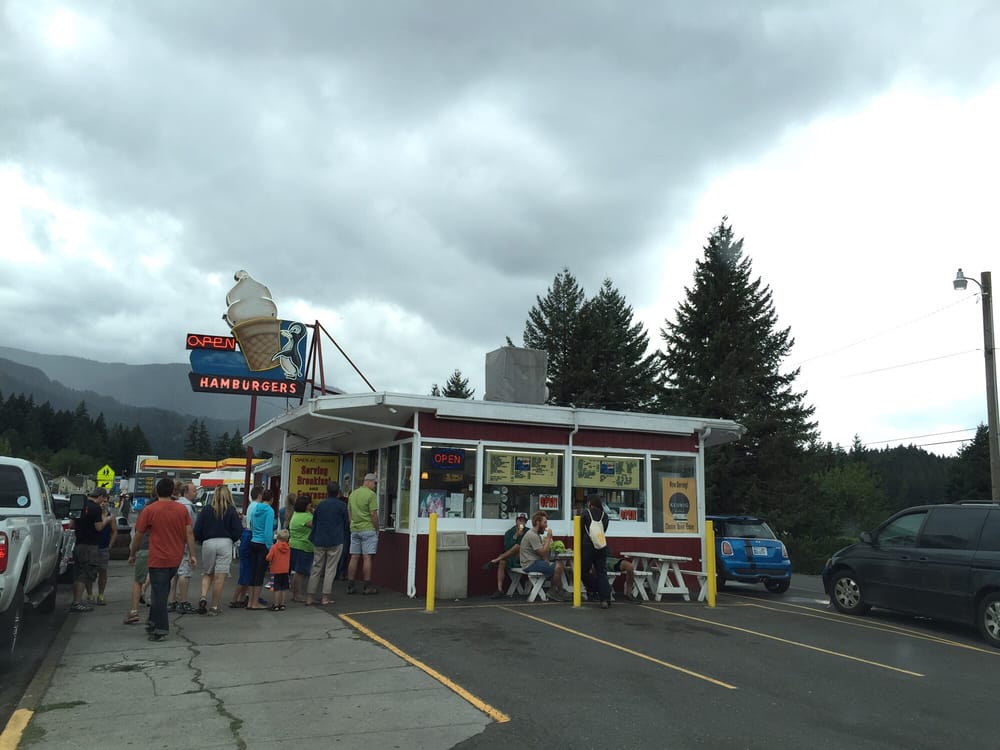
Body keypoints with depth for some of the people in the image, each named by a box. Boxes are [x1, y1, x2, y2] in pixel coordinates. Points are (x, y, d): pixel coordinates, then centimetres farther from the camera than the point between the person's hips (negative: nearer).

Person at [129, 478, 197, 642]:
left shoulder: (149, 510, -7)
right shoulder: (182, 509, 2)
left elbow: (138, 536, -3)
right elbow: (189, 533, -1)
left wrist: (132, 555, 10)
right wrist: (192, 555, 2)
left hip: (158, 559, -4)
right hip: (175, 559, 4)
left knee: (159, 594, 1)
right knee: (162, 591, 19)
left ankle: (161, 630, 0)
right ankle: (155, 623, 24)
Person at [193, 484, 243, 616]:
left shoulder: (206, 509, 2)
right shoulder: (231, 510, -2)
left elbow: (197, 529, 0)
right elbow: (238, 530, -5)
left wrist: (201, 541, 16)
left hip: (208, 543, 2)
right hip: (225, 543, -2)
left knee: (207, 574, 18)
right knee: (220, 577, 2)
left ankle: (203, 597, -4)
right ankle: (214, 607, 5)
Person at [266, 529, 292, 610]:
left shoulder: (274, 547, -13)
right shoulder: (288, 548, 1)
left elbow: (269, 558, -15)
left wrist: (270, 561, 4)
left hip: (276, 571, -4)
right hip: (285, 570, 4)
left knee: (277, 588, -1)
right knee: (284, 588, 9)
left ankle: (276, 605, 2)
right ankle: (282, 604, 14)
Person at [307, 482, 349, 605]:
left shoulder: (320, 505, 6)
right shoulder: (342, 506, -4)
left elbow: (313, 523, 13)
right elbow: (346, 525, 1)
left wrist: (312, 539, 27)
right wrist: (349, 523, 23)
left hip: (319, 542, 3)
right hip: (335, 543, -3)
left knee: (316, 569, 9)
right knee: (330, 570, 3)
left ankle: (309, 597, 9)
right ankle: (325, 597, 0)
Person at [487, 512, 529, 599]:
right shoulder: (509, 532, 9)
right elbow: (507, 548, -4)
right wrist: (516, 536, -14)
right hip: (510, 558, 2)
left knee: (518, 546, -30)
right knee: (502, 562, -29)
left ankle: (496, 560, -27)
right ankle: (499, 589, -34)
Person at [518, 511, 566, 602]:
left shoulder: (536, 534, 17)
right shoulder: (532, 535, -17)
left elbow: (542, 551, 15)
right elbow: (543, 553, -19)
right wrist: (549, 538, -13)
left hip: (535, 562, 11)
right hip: (530, 564, -11)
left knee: (560, 563, 5)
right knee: (558, 567, -19)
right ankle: (554, 593, -4)